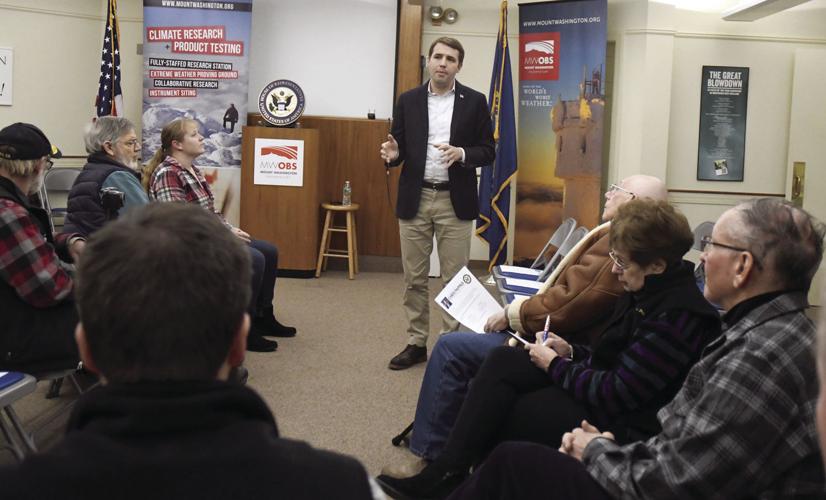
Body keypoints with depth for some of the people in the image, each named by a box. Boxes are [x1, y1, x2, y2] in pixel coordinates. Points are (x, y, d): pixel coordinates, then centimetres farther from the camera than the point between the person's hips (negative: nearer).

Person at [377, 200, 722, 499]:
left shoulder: (678, 315, -26)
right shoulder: (648, 290, 5)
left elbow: (615, 393, -26)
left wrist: (554, 366, -14)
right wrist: (571, 353, 0)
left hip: (622, 424, -9)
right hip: (606, 384, 10)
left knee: (498, 413, -6)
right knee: (502, 362, -4)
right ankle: (447, 470, -6)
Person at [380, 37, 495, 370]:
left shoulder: (474, 102, 2)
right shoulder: (408, 100, 7)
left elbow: (487, 152, 2)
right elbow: (400, 147, 9)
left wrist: (462, 153, -17)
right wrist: (393, 154, -14)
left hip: (455, 201, -2)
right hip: (414, 199, 2)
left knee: (455, 278, 2)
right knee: (414, 278, 7)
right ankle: (416, 343, 19)